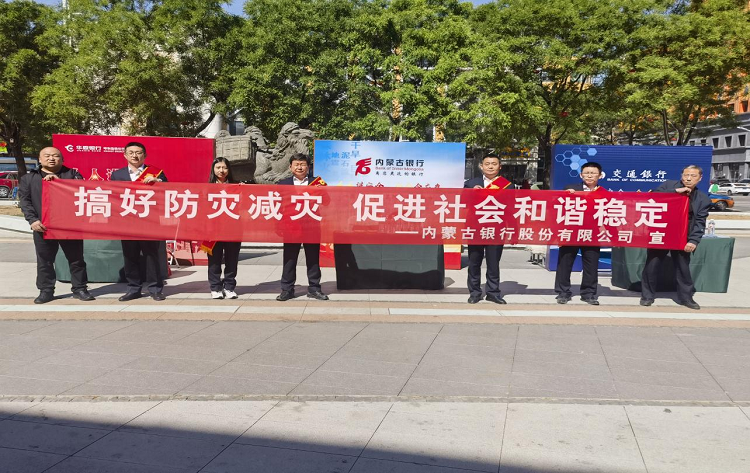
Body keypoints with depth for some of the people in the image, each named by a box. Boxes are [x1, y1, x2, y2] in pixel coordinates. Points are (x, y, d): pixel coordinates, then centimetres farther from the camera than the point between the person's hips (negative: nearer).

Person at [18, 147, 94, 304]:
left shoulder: (72, 174, 11)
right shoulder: (28, 178, 12)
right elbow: (25, 201, 4)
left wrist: (58, 181, -12)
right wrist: (33, 220, -10)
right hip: (43, 226, 1)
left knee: (76, 258, 4)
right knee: (44, 260, 5)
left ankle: (79, 289, 13)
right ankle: (46, 290, 15)